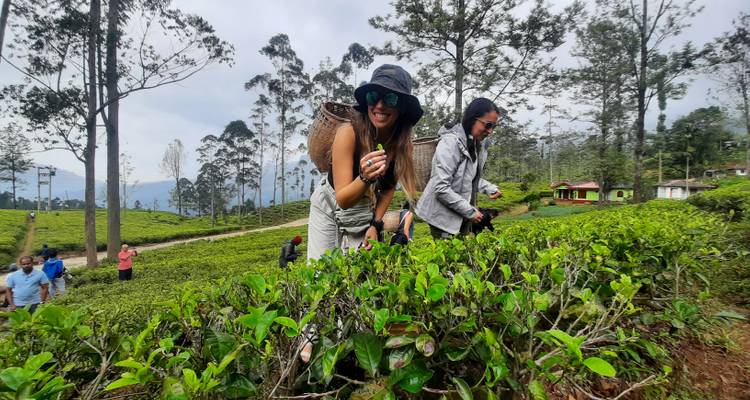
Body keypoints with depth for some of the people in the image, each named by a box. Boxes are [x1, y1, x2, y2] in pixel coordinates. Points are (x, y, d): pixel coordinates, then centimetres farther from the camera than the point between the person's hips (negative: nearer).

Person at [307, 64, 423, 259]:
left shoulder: (403, 143, -16)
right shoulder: (349, 133, -28)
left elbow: (389, 187, 1)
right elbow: (342, 199, -29)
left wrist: (376, 224, -6)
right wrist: (365, 178, -47)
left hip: (366, 213, 3)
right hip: (329, 208, -3)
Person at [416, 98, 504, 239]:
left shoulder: (479, 144, 5)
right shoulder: (450, 142, -21)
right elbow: (441, 188, -26)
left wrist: (490, 188, -1)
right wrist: (470, 211, -19)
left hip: (462, 217, 8)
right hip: (444, 216, -8)